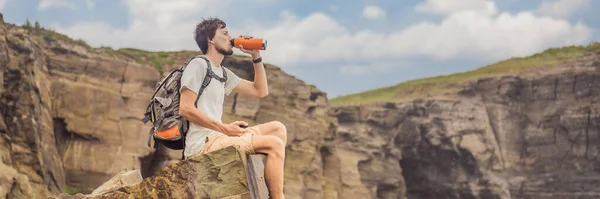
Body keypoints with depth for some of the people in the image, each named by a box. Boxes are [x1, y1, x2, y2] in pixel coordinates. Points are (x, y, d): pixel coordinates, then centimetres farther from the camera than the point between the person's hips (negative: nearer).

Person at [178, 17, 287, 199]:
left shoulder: (223, 73, 21)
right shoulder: (198, 65, -5)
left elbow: (260, 91, 23)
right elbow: (185, 109, -15)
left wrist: (256, 56, 15)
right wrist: (224, 128, -17)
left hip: (216, 137, 9)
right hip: (202, 143, -9)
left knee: (277, 128, 7)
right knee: (274, 144, -17)